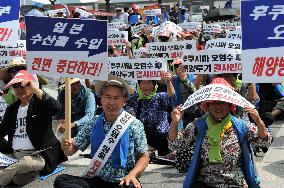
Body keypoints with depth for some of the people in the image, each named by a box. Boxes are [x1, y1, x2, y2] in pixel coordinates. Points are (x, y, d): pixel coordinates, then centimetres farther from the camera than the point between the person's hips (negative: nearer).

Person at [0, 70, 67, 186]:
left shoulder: (40, 104, -1)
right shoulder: (11, 109, 17)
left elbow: (56, 107, -24)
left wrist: (35, 89, -25)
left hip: (37, 155, -5)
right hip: (13, 154, 5)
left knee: (26, 162, -37)